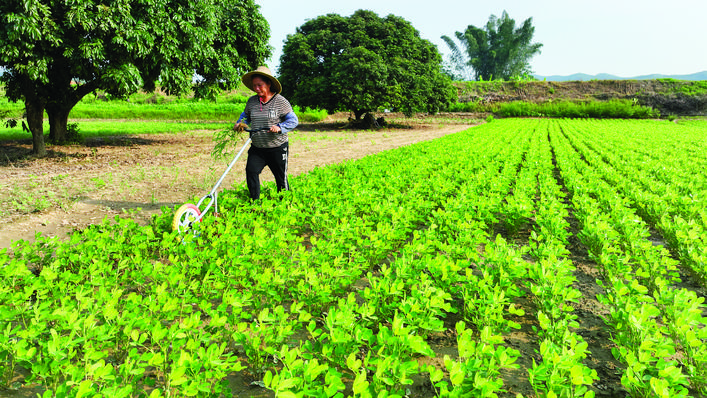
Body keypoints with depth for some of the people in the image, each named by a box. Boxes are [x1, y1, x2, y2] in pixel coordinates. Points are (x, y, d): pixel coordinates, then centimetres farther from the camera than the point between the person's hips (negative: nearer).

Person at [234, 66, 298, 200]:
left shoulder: (280, 101, -10)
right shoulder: (251, 101, 3)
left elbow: (293, 120, -8)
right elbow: (246, 115, 21)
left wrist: (280, 127, -24)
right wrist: (240, 123, 0)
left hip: (277, 148, -3)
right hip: (257, 148, 4)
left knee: (281, 178, 7)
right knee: (251, 171, -12)